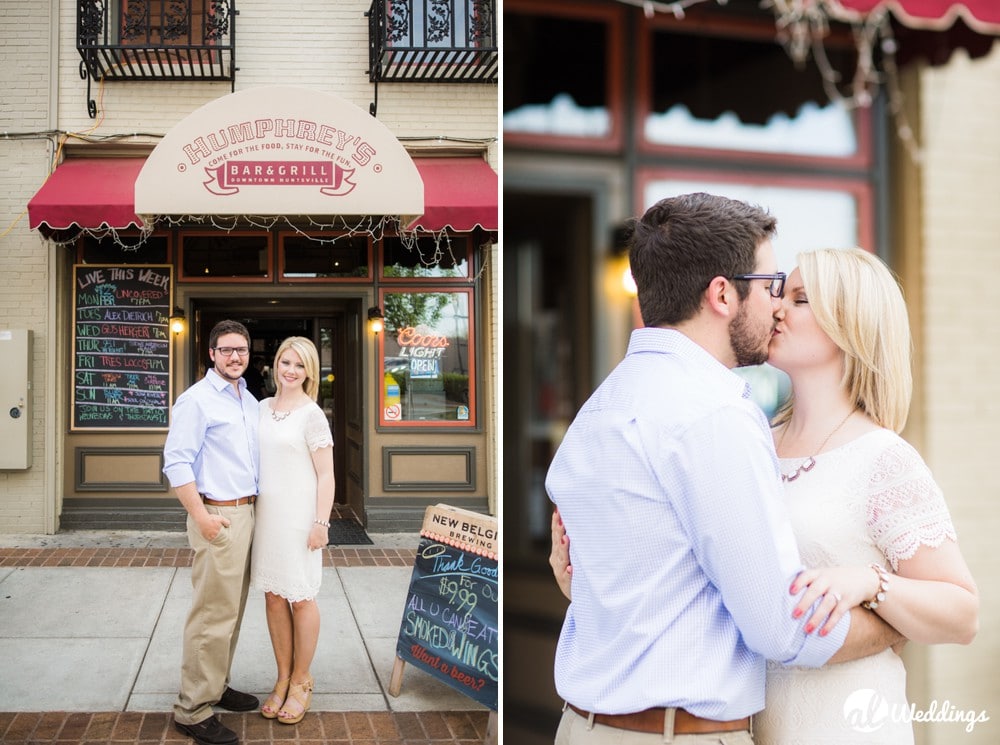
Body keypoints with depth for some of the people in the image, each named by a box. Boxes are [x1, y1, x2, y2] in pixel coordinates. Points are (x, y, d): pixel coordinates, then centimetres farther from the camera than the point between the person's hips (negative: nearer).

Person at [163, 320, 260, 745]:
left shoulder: (251, 401, 14)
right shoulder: (197, 400, -10)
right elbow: (176, 462, -15)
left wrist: (257, 508, 16)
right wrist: (201, 515, -19)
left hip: (246, 513, 8)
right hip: (218, 516, -8)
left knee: (233, 610, 15)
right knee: (213, 614, -7)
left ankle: (216, 687, 27)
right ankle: (193, 710, 1)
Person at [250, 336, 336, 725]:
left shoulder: (312, 415, -9)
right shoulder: (262, 408, 7)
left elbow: (325, 475, -8)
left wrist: (320, 523, -13)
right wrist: (251, 511, 12)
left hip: (298, 516, -5)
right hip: (265, 514, 5)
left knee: (300, 598, 5)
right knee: (273, 596, 11)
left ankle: (301, 681, 20)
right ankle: (283, 678, 24)